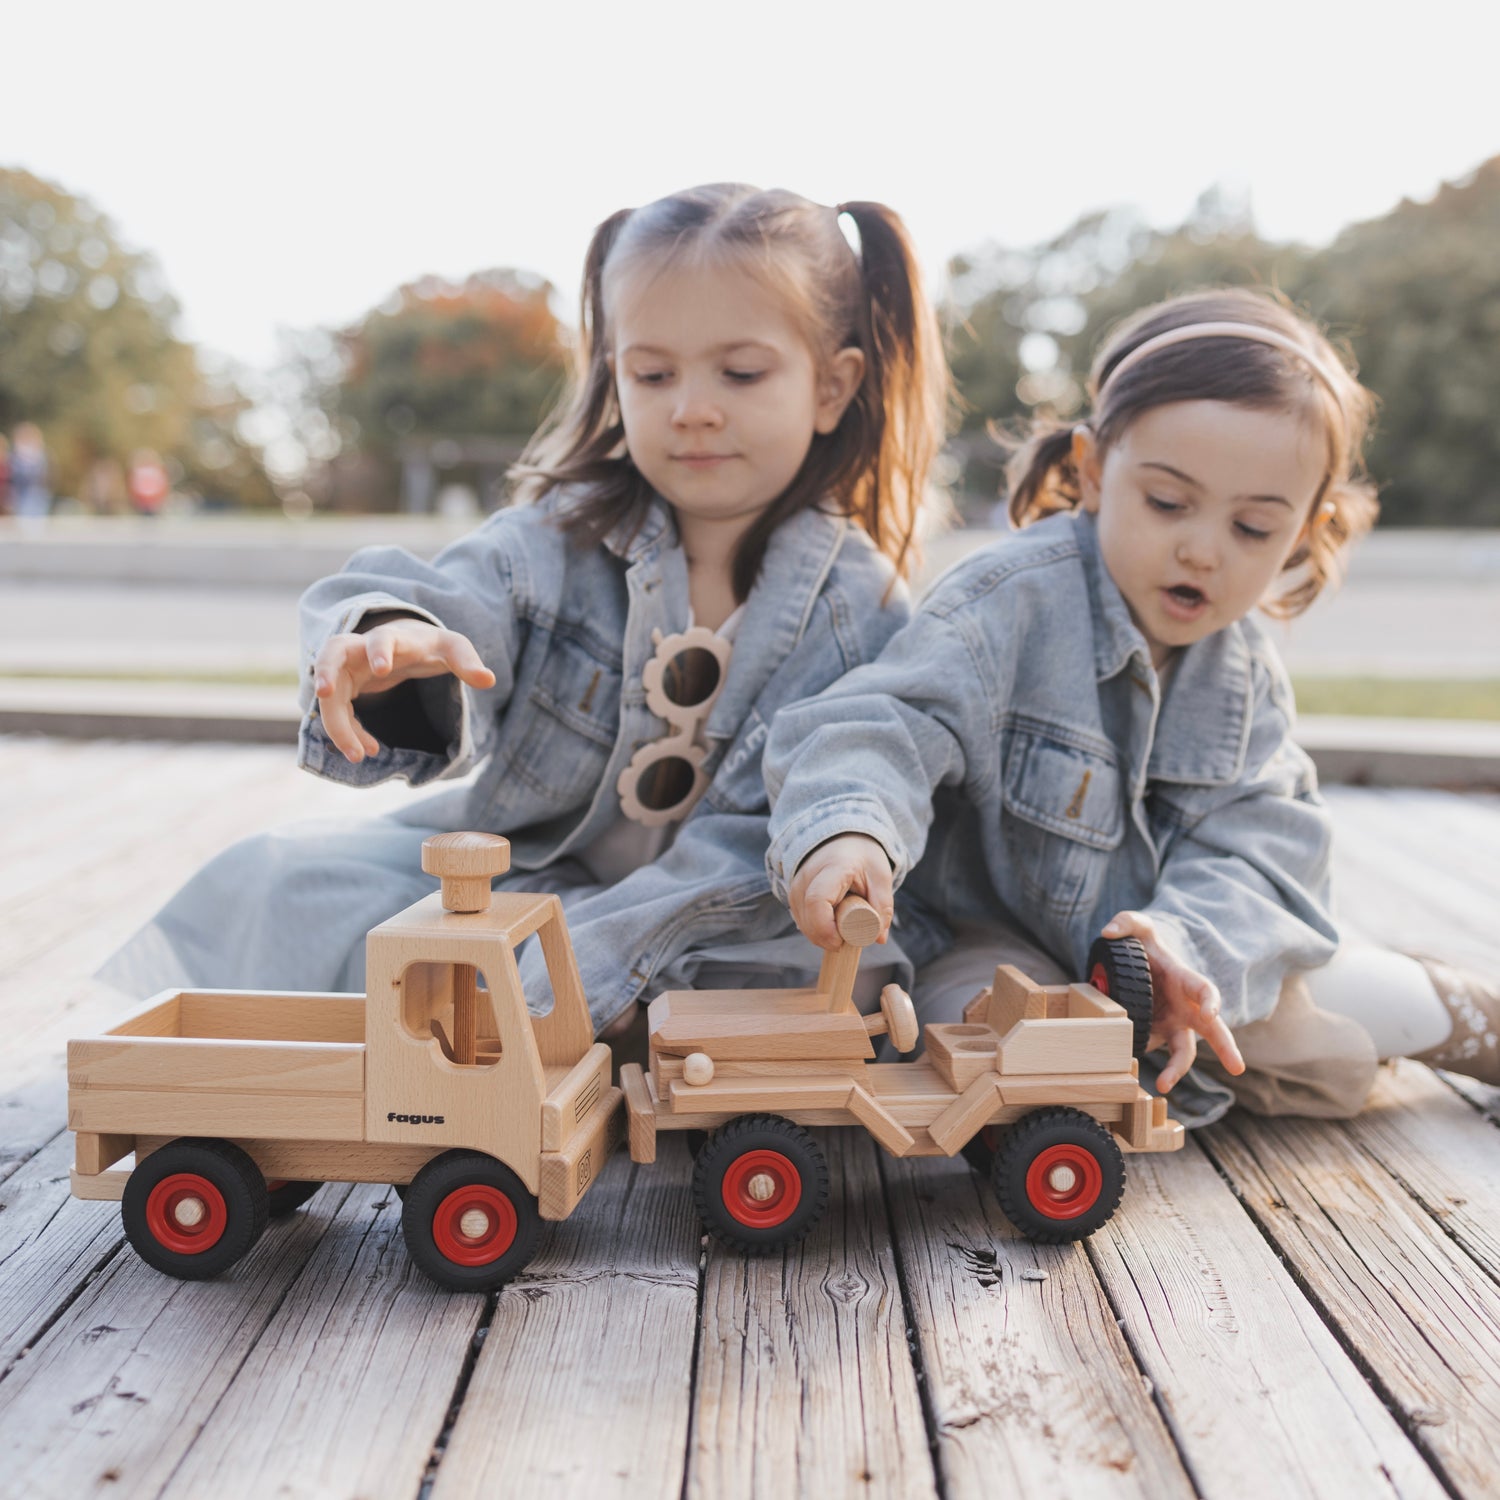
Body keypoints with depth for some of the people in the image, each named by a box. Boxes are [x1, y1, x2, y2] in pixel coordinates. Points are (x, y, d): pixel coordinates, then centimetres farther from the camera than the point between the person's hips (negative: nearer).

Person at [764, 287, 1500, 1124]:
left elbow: (1253, 846, -12)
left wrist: (1187, 945, -35)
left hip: (1158, 954, 4)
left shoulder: (1249, 676, -3)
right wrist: (844, 827, -56)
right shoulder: (1014, 601, -22)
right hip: (991, 944, -4)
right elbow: (885, 722, -32)